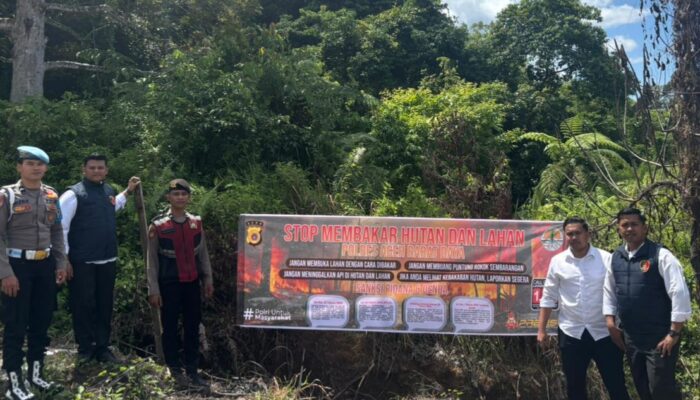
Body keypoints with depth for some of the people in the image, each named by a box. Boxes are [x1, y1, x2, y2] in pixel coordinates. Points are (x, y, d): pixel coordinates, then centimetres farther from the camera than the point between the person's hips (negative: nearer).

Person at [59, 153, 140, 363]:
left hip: (107, 261, 6)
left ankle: (102, 348, 23)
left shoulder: (109, 191, 10)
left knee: (105, 305, 12)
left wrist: (128, 191, 31)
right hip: (82, 262, -6)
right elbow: (61, 227, -12)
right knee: (83, 305, 2)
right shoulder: (73, 194, -11)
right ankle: (85, 349, 16)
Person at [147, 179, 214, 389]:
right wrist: (153, 289, -7)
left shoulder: (196, 222, 4)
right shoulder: (158, 225, -6)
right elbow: (152, 260, -5)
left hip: (192, 282, 4)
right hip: (169, 283, -3)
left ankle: (192, 370, 18)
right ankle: (175, 370, 18)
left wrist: (207, 279, 8)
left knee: (193, 326, 8)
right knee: (170, 327, 6)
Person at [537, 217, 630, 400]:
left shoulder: (607, 259, -4)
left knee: (616, 385, 6)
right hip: (571, 333, 2)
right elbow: (549, 297, 6)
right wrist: (541, 329, 4)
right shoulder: (557, 261, 1)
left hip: (603, 332, -2)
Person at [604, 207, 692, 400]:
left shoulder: (661, 256, -13)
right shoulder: (615, 258, 5)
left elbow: (680, 295, -15)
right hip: (630, 337, 6)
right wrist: (611, 323, 6)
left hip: (659, 337, -6)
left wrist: (674, 334, -16)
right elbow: (609, 292, 14)